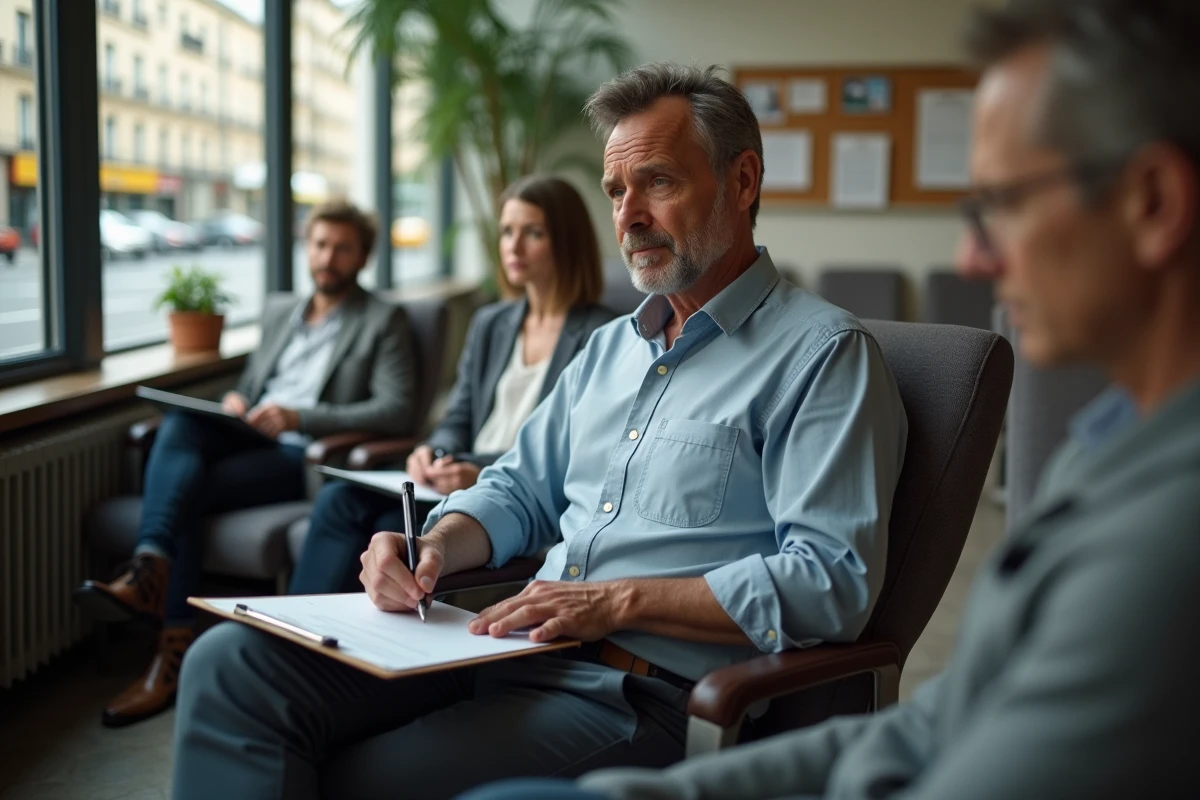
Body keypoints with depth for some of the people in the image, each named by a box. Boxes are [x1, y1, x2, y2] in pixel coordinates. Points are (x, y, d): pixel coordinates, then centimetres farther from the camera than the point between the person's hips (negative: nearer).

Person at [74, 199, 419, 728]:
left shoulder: (383, 322, 6)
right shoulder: (278, 314, 27)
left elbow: (397, 411, -8)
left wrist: (299, 418, -18)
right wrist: (234, 401, 2)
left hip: (307, 457, -5)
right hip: (248, 440, 6)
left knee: (189, 490, -27)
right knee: (178, 423, -27)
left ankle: (175, 649, -28)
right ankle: (151, 567, -45)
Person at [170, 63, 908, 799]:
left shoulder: (824, 353, -5)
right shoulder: (611, 346, 21)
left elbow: (832, 581, -15)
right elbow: (519, 491, 25)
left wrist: (621, 601, -18)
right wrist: (435, 548, 2)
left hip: (647, 692, -7)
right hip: (521, 646, 8)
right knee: (233, 661, -11)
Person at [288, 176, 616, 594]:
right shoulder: (489, 324, 20)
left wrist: (487, 475, -23)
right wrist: (435, 451, -5)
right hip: (468, 481, 7)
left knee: (395, 526, -28)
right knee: (339, 500, -17)